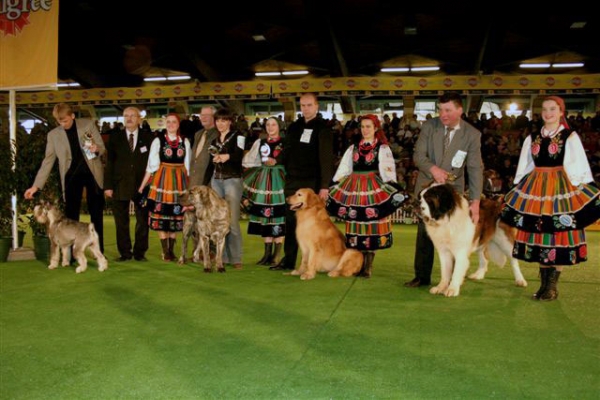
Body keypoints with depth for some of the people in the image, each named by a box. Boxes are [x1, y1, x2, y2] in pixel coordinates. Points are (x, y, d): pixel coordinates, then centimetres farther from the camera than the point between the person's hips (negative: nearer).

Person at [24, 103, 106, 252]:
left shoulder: (88, 125, 0)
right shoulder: (53, 134, 2)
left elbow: (102, 148, 4)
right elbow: (48, 161, 2)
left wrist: (96, 149, -21)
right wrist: (36, 185, -5)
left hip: (92, 173, 0)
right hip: (71, 176, 1)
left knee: (96, 214, 4)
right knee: (71, 216, -1)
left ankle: (99, 253, 14)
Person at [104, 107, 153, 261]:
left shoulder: (148, 137, 4)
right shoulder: (115, 138, 7)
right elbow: (109, 163, 4)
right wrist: (108, 185, -3)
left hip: (142, 184, -1)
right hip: (120, 185, 1)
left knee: (142, 220, 4)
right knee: (121, 222, 5)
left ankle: (140, 252, 15)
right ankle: (125, 252, 15)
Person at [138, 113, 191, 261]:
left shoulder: (185, 142, 6)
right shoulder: (158, 141, 0)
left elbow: (187, 166, 10)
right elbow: (152, 165, -1)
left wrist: (189, 185, 7)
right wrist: (142, 185, -5)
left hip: (179, 181, 2)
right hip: (162, 180, -2)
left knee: (176, 216, 6)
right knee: (161, 214, -1)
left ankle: (171, 250, 16)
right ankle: (165, 252, 8)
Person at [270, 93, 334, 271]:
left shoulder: (322, 129, -4)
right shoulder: (293, 127, 13)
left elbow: (326, 159, -11)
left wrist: (325, 186, -18)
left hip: (313, 183, -5)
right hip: (293, 182, 5)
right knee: (291, 222, 7)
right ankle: (288, 260, 15)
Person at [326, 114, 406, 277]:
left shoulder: (383, 148, 2)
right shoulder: (353, 148, 14)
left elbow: (388, 171, -5)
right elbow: (343, 169, 12)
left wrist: (392, 190, -17)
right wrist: (335, 188, 6)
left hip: (374, 189, -4)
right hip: (354, 188, 4)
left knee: (371, 227, -1)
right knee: (356, 226, 5)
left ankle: (368, 266, 6)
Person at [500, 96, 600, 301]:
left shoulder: (570, 137, 0)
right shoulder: (532, 138, 10)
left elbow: (580, 168, -3)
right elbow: (523, 168, 13)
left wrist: (582, 192, -10)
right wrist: (519, 192, 9)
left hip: (562, 189, -4)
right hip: (535, 189, 4)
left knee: (559, 237, -1)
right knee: (538, 235, 6)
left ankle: (553, 285, 8)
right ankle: (544, 283, 17)